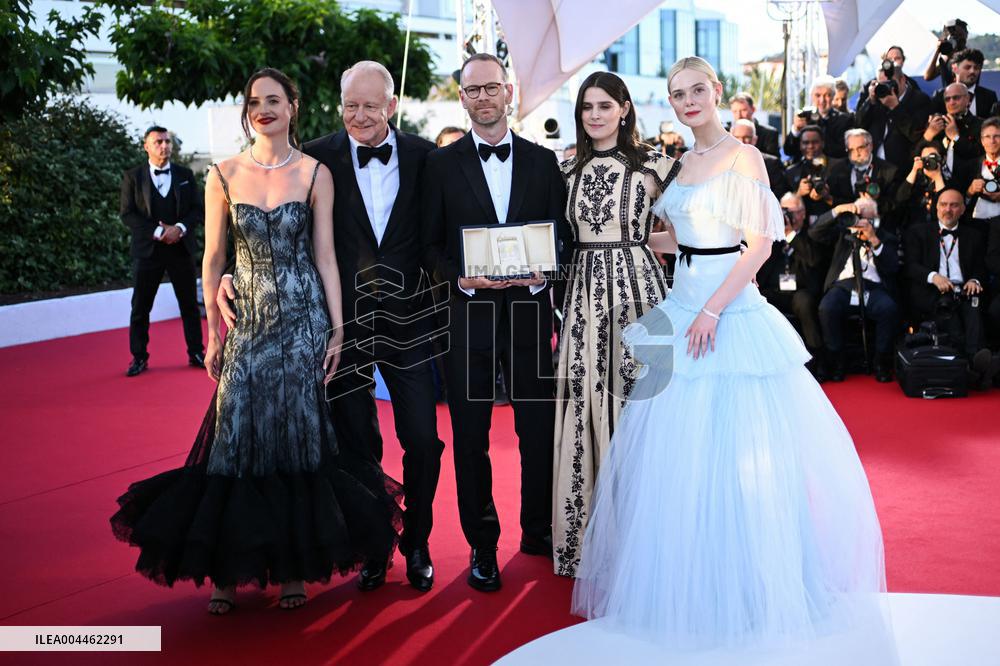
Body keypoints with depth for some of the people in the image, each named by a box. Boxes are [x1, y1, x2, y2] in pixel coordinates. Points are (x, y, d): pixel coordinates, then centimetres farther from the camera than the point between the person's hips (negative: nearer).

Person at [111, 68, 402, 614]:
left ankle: (292, 566, 17)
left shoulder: (315, 174, 0)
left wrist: (337, 329, -4)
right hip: (248, 320, 1)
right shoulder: (224, 175, 3)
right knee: (237, 435, 0)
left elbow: (325, 256, 1)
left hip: (304, 318, -1)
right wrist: (212, 334, 3)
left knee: (297, 435, 3)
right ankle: (228, 569, 13)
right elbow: (213, 260, 5)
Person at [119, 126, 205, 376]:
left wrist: (180, 228, -13)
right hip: (147, 250, -1)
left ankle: (196, 353, 16)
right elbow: (128, 214, -5)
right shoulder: (133, 177, 2)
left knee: (190, 304, 7)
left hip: (181, 248, 2)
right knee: (140, 308, 2)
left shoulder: (185, 174, 8)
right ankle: (139, 358, 10)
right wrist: (158, 231, -16)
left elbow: (198, 209, 5)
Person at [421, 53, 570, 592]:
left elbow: (564, 235, 8)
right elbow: (430, 244, 3)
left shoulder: (542, 161, 8)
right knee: (470, 436, 5)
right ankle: (482, 545, 19)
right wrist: (459, 277, -15)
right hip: (467, 313, -1)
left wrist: (544, 274, -10)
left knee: (540, 428, 9)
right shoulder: (442, 163, 4)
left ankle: (539, 531, 28)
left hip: (529, 310, 1)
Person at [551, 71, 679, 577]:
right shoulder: (569, 169, 12)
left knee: (634, 401, -1)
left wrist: (634, 239, -4)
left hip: (634, 288, -4)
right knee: (585, 406, 4)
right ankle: (587, 534, 15)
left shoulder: (651, 166, 0)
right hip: (585, 291, 4)